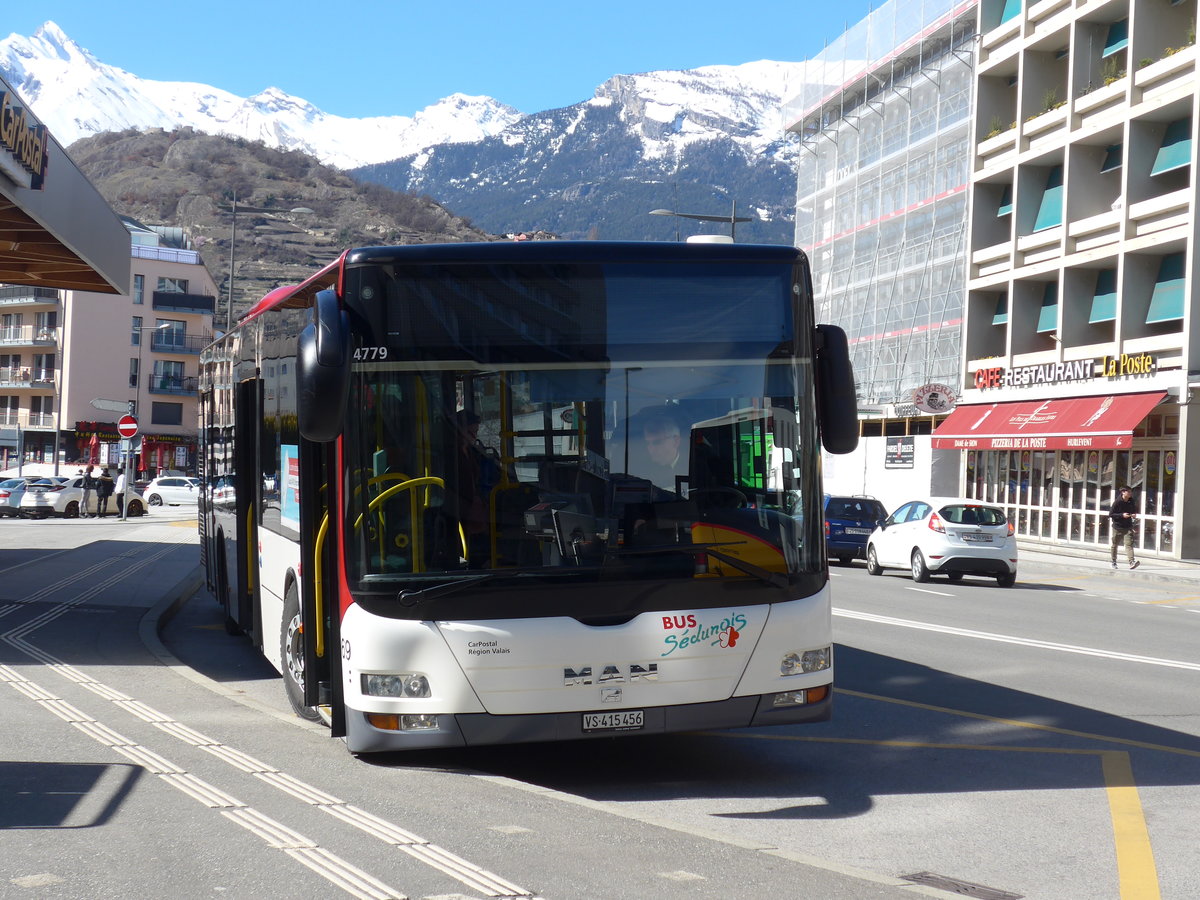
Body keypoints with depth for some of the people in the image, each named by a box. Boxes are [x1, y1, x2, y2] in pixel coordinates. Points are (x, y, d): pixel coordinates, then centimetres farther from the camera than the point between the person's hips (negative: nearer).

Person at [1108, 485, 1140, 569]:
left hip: (1128, 527, 2)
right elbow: (1110, 514, -11)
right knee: (1114, 545, 10)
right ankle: (1114, 562, 27)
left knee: (1129, 544, -13)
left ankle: (1132, 562, -25)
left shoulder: (1131, 501, 2)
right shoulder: (1117, 502, -12)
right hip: (1117, 527, -2)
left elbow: (1134, 510, 20)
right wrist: (1122, 515, -20)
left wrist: (1134, 515, -3)